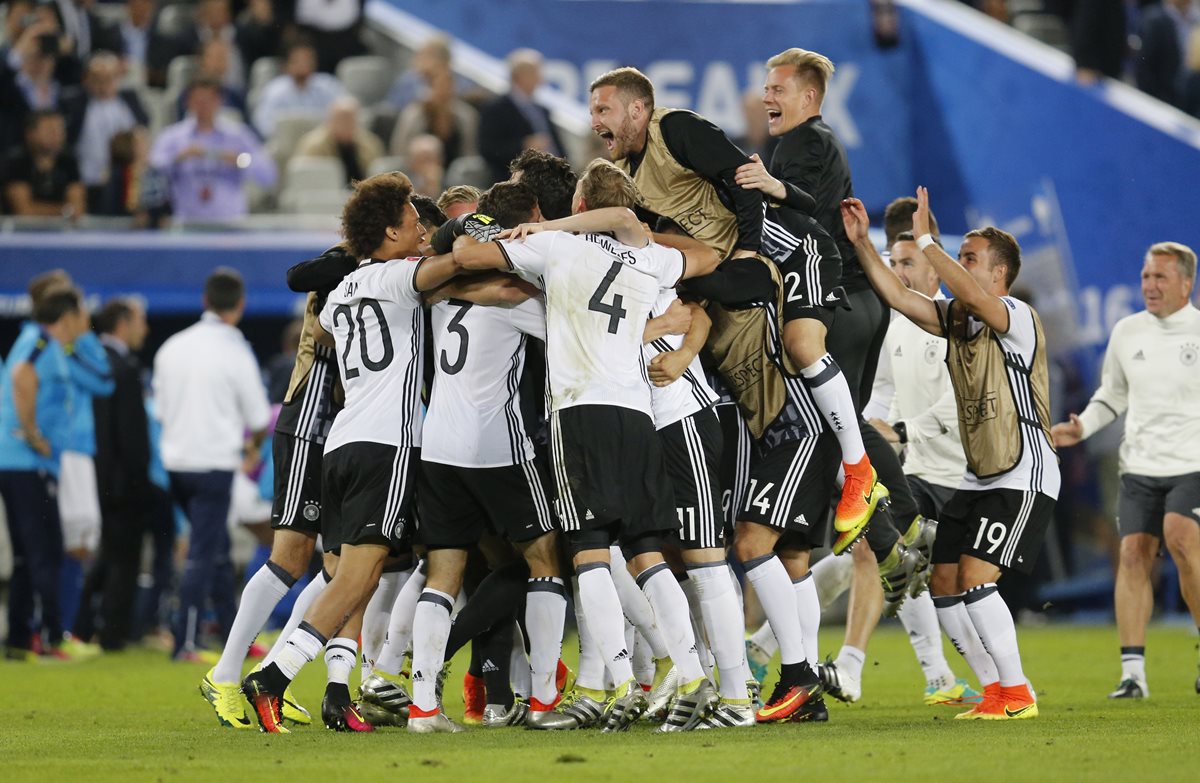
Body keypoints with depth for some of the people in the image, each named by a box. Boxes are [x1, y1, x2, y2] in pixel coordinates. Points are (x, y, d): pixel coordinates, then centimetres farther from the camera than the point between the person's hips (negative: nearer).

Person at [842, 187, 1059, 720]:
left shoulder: (1019, 318, -14)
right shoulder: (953, 319, 9)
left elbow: (975, 297, -33)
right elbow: (897, 297, 2)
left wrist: (925, 240, -32)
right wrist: (862, 243, -8)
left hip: (1024, 477, -9)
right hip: (978, 477, 9)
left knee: (974, 577, -18)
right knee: (944, 584, 4)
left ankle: (1018, 695, -9)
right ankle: (995, 692, 13)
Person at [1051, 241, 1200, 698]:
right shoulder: (1127, 332, 9)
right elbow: (1113, 395, 21)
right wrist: (1081, 427, 5)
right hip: (1140, 466, 4)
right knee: (1134, 553, -7)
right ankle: (1133, 673, -6)